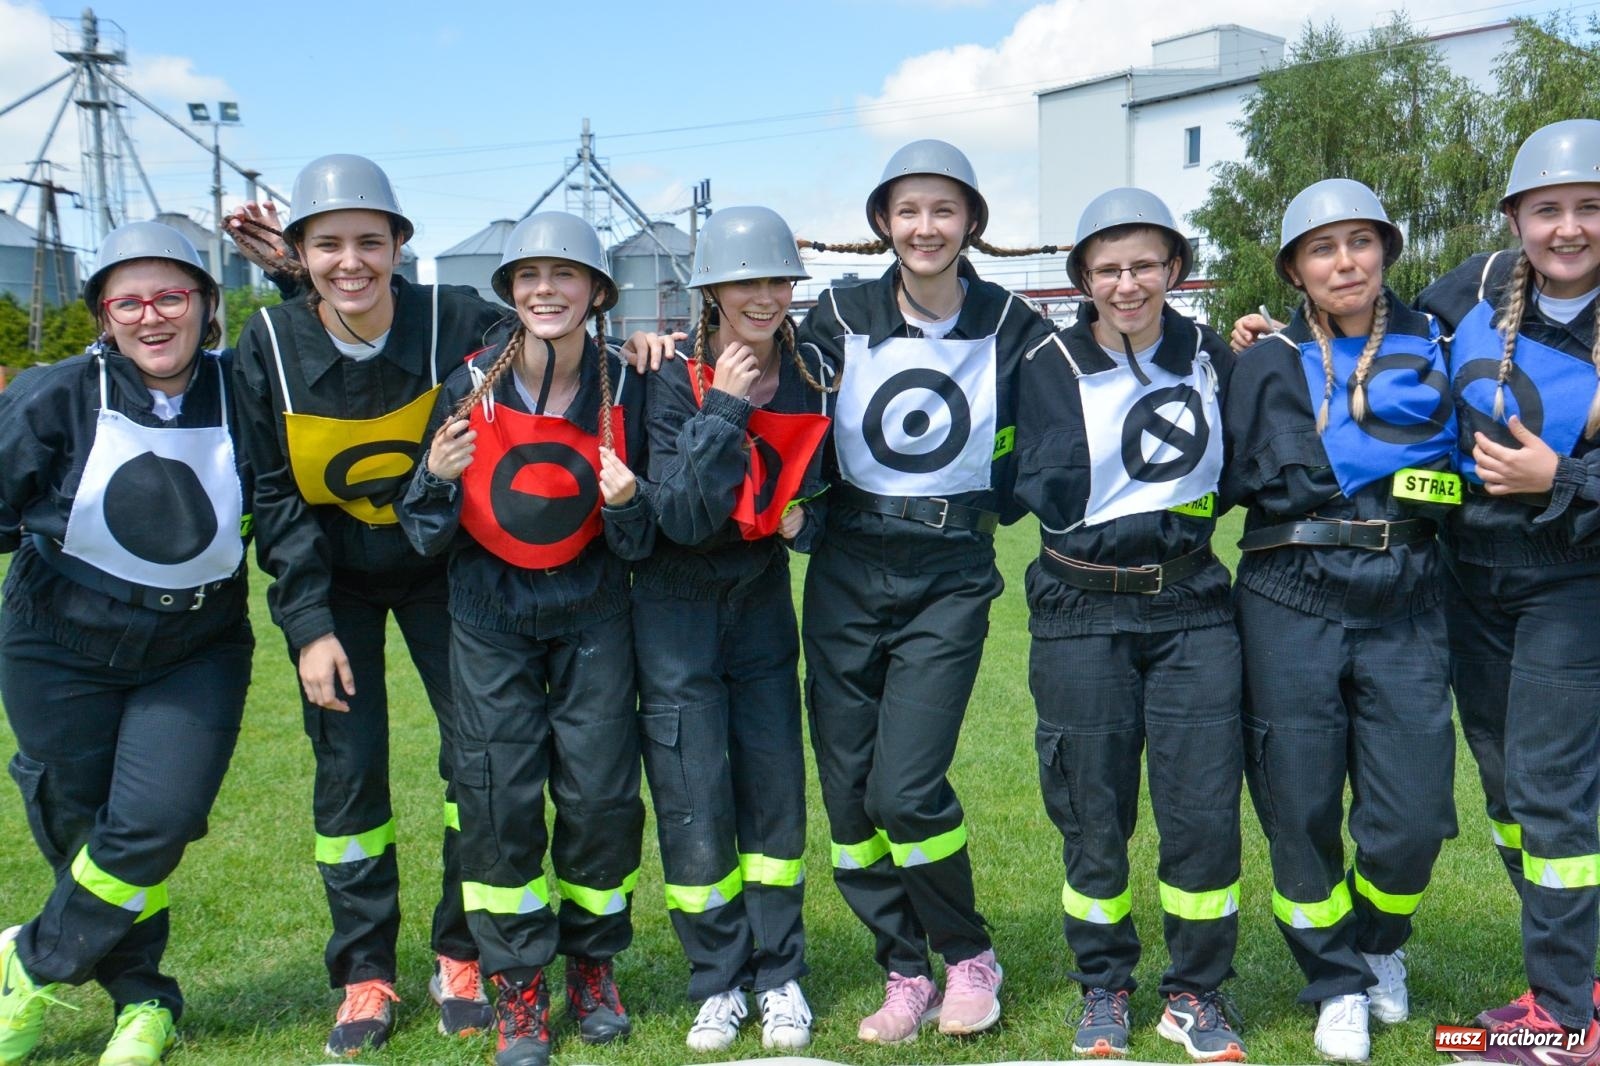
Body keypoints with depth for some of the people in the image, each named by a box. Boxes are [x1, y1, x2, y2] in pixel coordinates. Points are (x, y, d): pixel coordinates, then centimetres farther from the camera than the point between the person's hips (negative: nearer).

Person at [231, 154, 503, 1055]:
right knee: (350, 765, 0)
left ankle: (462, 956, 16)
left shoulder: (457, 321, -19)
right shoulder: (270, 345, -13)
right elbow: (277, 497, -9)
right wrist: (308, 625, -13)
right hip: (333, 577, 1)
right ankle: (364, 975, 16)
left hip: (438, 566, 0)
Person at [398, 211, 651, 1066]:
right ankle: (518, 984, 15)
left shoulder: (623, 390, -8)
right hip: (490, 616, 0)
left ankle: (592, 963, 25)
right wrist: (437, 479, -24)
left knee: (601, 792, 1)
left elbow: (641, 544, -3)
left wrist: (627, 504, -24)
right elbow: (430, 536, -4)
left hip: (591, 615, 0)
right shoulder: (471, 386, -9)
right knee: (498, 795, -2)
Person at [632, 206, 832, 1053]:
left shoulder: (812, 379, -2)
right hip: (678, 606, -3)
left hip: (763, 599, 4)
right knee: (694, 802, -1)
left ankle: (779, 975, 21)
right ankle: (718, 981, 17)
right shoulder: (675, 380, -14)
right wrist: (723, 408, -26)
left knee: (775, 794, 6)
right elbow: (682, 517, -23)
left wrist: (806, 516, -10)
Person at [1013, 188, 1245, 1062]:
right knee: (1092, 815, 6)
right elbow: (1047, 499, -8)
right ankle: (1103, 990, 26)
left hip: (1191, 610, 2)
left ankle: (1196, 996, 21)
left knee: (1204, 810, 1)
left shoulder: (1210, 357, 8)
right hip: (1082, 618, -2)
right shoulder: (1050, 368, -2)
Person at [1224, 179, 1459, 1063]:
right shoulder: (1267, 362, 6)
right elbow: (1224, 480, 3)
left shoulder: (1430, 349, 9)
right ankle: (1337, 984, 28)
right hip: (1292, 605, -1)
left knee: (1412, 817, -1)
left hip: (1404, 608, 1)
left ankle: (1378, 943, 32)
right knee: (1300, 809, 4)